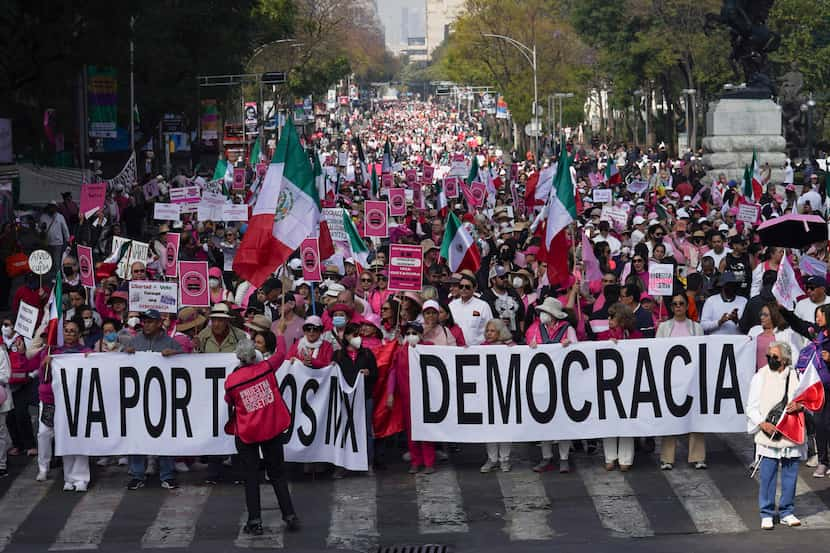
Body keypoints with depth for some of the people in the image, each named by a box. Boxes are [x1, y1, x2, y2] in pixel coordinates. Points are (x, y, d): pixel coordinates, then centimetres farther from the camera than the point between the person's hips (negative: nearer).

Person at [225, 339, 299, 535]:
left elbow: (229, 402, 4)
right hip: (272, 430, 1)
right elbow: (281, 353, 7)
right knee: (277, 474, 13)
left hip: (246, 433, -1)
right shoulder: (266, 368, -12)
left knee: (251, 478, 6)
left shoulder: (231, 381, -14)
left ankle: (255, 522, 3)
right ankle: (290, 516, 13)